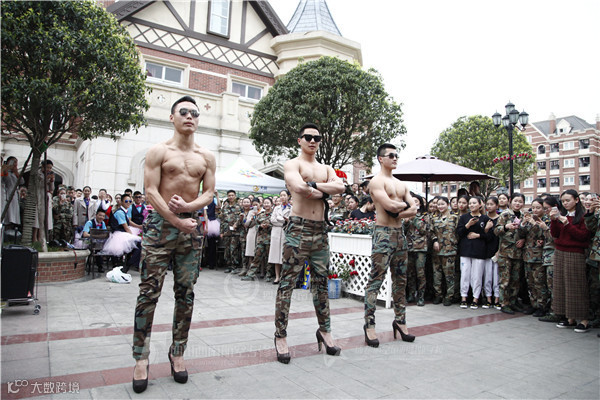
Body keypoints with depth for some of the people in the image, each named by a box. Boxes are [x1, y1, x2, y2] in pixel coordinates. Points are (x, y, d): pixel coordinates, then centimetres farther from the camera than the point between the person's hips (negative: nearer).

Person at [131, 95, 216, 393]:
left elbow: (209, 193, 7)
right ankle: (141, 357, 9)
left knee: (186, 294, 6)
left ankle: (177, 352, 19)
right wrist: (177, 222, -12)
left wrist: (188, 206, -14)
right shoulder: (159, 151, 2)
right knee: (149, 292, -3)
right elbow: (151, 191, -6)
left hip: (191, 226, 3)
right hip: (160, 224, -3)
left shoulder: (206, 157, 11)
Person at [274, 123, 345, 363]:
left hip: (320, 230, 6)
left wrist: (314, 185, -13)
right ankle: (280, 336, 6)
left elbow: (340, 187, -2)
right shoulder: (292, 164, 1)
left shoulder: (326, 169, 19)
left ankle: (324, 331, 26)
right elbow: (300, 187, -20)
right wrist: (324, 193, -6)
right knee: (287, 283, -3)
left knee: (321, 283, 13)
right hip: (298, 228, -6)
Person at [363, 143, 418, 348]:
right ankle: (369, 325, -1)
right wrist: (405, 204, -1)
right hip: (383, 233, -8)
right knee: (376, 279, -7)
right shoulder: (377, 181, -5)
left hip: (399, 233, 8)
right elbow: (390, 205, -20)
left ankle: (400, 320, 23)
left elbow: (414, 210, 8)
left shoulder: (401, 184, 18)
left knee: (400, 279, 12)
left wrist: (398, 213, -10)